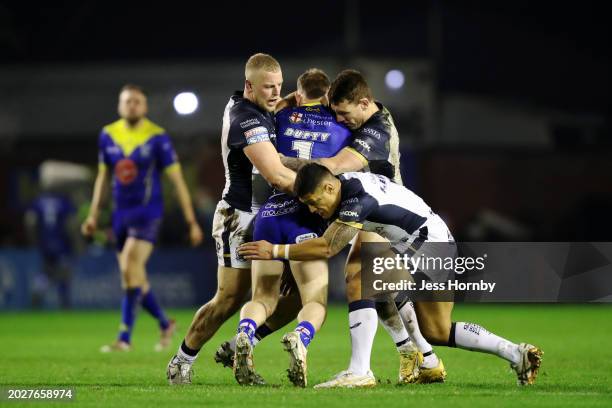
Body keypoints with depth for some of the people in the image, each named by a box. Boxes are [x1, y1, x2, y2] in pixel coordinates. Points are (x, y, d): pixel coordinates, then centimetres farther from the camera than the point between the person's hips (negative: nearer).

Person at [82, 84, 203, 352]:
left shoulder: (157, 137, -8)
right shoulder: (108, 135, 5)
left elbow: (177, 180, -4)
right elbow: (102, 176, 17)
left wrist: (191, 222, -5)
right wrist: (93, 215, 14)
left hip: (147, 212, -5)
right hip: (121, 214, 5)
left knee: (130, 267, -22)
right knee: (134, 279, 8)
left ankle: (125, 337, -21)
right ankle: (165, 324, 31)